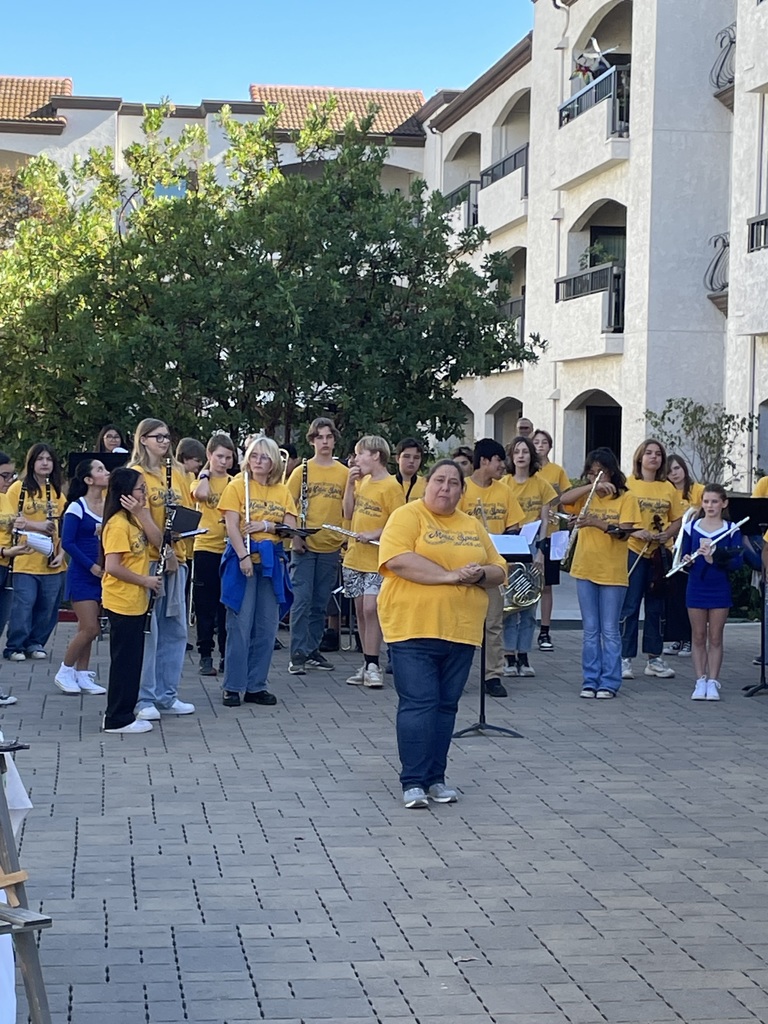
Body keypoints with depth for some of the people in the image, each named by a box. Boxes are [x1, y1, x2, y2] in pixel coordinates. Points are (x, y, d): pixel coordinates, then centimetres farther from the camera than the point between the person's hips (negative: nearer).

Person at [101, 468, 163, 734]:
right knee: (124, 659, -3)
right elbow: (112, 566, -23)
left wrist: (142, 512, -9)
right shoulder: (117, 524, -18)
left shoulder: (134, 519, 12)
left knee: (132, 658, 14)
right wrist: (145, 580, -14)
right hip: (122, 602, -10)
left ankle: (125, 710, 23)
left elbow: (157, 541, -1)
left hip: (136, 601, 10)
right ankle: (118, 719, 3)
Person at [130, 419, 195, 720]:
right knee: (147, 630, -4)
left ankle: (166, 696, 18)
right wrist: (163, 549, -19)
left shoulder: (176, 472, 14)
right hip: (148, 558, -7)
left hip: (175, 558, 7)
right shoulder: (136, 474, -6)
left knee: (175, 629, 9)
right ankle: (144, 699, 2)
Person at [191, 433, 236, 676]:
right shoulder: (202, 481, 2)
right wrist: (206, 472, -5)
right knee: (205, 606, 2)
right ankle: (205, 656, 7)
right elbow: (201, 494, -22)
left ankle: (226, 655, 12)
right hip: (206, 548, -2)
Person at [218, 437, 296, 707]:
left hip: (272, 561, 4)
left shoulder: (282, 492, 11)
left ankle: (256, 686, 12)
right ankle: (233, 687, 3)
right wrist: (244, 556, -19)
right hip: (243, 558, -4)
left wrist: (266, 525, -13)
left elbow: (291, 527, 4)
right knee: (240, 624, -4)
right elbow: (232, 526, -9)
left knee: (267, 626, 5)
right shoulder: (237, 486, 0)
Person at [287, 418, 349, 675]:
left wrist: (347, 539, 3)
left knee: (320, 603, 9)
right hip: (305, 546, -3)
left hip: (331, 547, 3)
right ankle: (298, 655, -5)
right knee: (302, 601, -6)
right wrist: (294, 535, -10)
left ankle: (313, 650, 18)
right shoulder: (302, 471, 0)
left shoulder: (345, 473, 7)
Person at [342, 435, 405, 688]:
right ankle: (368, 664, 15)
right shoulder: (362, 481, 12)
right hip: (355, 558, 7)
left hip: (377, 561, -7)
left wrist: (375, 534, -22)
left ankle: (372, 666, -9)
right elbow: (349, 514, 12)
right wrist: (350, 484, 3)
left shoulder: (390, 486, -10)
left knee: (370, 608, -14)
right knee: (360, 611, 9)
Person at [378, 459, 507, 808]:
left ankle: (435, 778, 17)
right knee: (418, 703, -8)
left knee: (446, 705, 9)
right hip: (414, 628, -5)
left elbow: (499, 570, 17)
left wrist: (481, 574, -7)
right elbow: (397, 559, -18)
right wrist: (449, 575, -19)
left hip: (461, 631, 6)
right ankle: (414, 782, -3)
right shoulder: (407, 516, -2)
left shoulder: (473, 526, 16)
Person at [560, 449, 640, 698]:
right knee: (590, 630, 8)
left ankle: (609, 682, 7)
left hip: (612, 572, -3)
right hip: (585, 570, 3)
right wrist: (593, 486, -20)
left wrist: (597, 523, -27)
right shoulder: (586, 496, 7)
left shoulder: (625, 498, -2)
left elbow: (625, 533, -13)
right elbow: (563, 499, -13)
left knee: (610, 631, 2)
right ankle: (590, 681, 13)